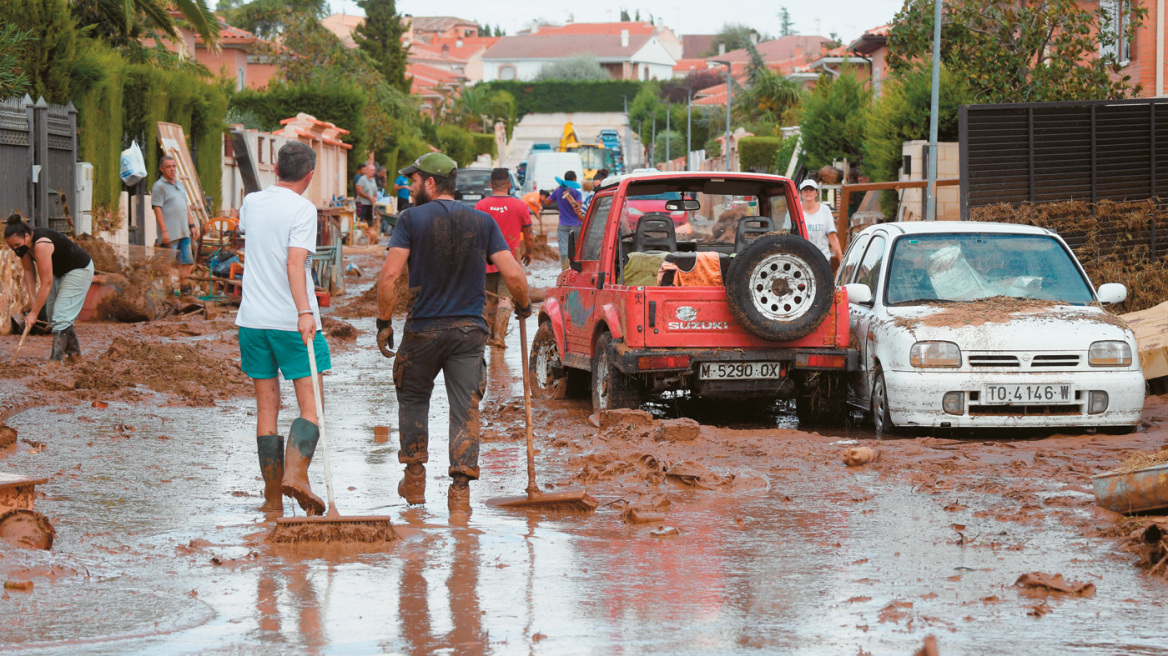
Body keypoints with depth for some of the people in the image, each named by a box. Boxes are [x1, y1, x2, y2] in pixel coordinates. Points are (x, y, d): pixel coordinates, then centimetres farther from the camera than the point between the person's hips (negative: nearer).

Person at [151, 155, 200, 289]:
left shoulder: (180, 184, 18)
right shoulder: (159, 186, -7)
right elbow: (157, 209, -13)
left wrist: (192, 225, 17)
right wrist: (164, 231, -19)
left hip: (184, 233, 8)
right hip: (170, 234, -8)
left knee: (187, 262, 8)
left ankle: (185, 288, 15)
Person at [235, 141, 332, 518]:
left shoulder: (251, 203, 9)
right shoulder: (302, 209, -9)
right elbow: (295, 263, -22)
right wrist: (304, 312, -29)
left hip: (252, 318, 5)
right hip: (292, 321, -5)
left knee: (266, 408, 6)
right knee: (311, 405, -1)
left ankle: (272, 499, 4)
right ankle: (295, 473, -24)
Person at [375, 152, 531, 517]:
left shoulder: (412, 219, -5)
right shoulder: (482, 222, 3)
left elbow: (390, 274, -13)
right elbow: (513, 274, -4)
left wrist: (383, 322, -4)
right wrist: (524, 306, 15)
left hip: (423, 330, -1)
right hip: (470, 330, 1)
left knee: (413, 399, 20)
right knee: (466, 411, 1)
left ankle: (414, 480, 24)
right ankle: (460, 492, -7)